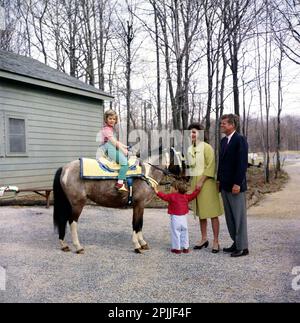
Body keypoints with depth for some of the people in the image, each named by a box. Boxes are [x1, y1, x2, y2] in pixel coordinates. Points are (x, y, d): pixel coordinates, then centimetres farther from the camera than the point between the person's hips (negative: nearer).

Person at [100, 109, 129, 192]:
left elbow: (116, 141, 22)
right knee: (124, 161, -22)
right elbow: (113, 141, -16)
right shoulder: (106, 129, -8)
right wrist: (122, 149, -16)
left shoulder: (111, 129, 22)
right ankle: (120, 183, -28)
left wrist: (124, 146, 9)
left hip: (114, 148, 11)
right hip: (109, 149, -11)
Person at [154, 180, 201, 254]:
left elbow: (164, 196, -5)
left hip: (175, 218, -5)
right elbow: (193, 195, 13)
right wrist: (197, 189, 22)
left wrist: (157, 192, 2)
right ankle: (186, 248, 19)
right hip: (184, 217, 5)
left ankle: (177, 248, 6)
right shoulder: (186, 196, 6)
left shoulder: (172, 196, -8)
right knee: (184, 233, 14)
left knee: (176, 233, 3)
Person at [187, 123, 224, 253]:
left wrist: (202, 181, -17)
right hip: (195, 182, 7)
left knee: (212, 213, -3)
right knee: (200, 212, 12)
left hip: (207, 182, -7)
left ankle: (216, 242, 3)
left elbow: (211, 166, -14)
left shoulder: (206, 147, -9)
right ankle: (204, 239, 22)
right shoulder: (190, 149, 12)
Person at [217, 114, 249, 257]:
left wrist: (237, 183, -20)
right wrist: (219, 180, 13)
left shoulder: (240, 140, -11)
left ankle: (242, 247, 10)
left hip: (235, 185, -8)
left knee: (239, 216, 0)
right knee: (230, 217, 13)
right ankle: (236, 243, 24)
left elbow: (242, 163, -17)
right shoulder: (223, 140, 14)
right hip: (225, 186, 8)